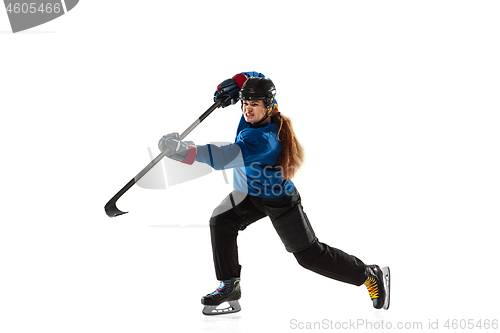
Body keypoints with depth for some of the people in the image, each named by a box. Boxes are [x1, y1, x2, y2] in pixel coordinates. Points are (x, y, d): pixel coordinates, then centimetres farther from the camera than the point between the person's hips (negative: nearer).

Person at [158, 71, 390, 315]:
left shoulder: (263, 139, -38)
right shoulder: (258, 114, -14)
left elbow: (224, 158, -50)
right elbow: (257, 78, 6)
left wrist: (185, 151, -58)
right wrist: (234, 84, -13)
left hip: (278, 201, -8)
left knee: (309, 254, 1)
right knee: (221, 222, -13)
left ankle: (371, 275, 19)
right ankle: (230, 286, -5)